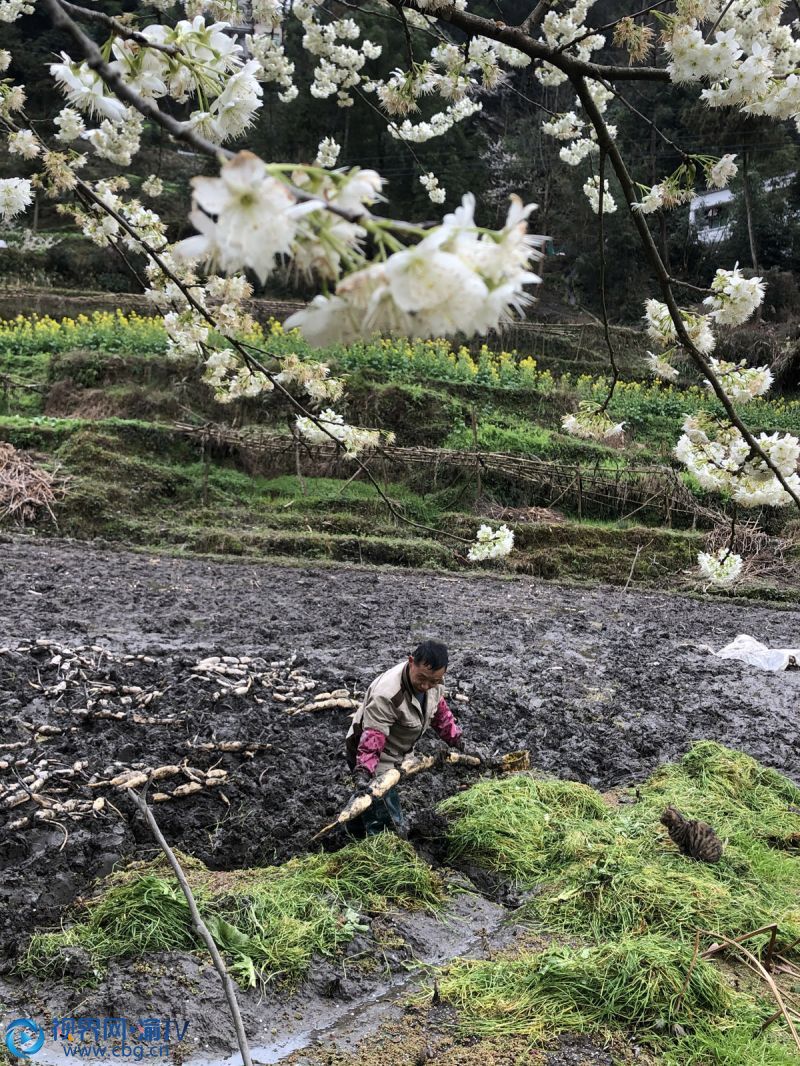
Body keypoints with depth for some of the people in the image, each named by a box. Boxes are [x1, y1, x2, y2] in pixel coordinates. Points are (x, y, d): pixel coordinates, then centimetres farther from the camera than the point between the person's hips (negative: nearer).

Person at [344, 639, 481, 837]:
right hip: (372, 755, -8)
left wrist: (460, 744, 8)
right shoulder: (386, 695, -39)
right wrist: (362, 774, -48)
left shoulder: (433, 681, -13)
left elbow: (440, 714, 5)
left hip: (394, 753, 9)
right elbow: (371, 740, -40)